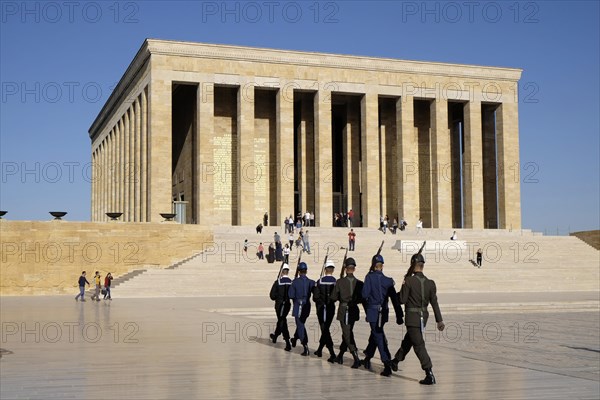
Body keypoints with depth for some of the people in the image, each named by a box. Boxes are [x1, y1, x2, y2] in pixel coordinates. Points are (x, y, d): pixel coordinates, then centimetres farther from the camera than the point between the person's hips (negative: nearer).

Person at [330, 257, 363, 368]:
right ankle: (340, 356, 29)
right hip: (354, 311, 4)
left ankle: (356, 358, -16)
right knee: (347, 333, 18)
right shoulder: (359, 283, -3)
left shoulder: (340, 282, -11)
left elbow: (333, 297, -7)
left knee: (348, 335, -3)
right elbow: (362, 298, 1)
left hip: (343, 311, -4)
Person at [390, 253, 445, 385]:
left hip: (412, 317, -6)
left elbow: (402, 300, -11)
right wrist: (439, 320, 0)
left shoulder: (408, 281, -15)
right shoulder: (430, 283, -1)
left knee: (419, 345, -5)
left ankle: (429, 374, -13)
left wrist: (399, 293, 9)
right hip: (424, 317, 6)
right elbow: (434, 303, -1)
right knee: (408, 340, 25)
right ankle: (396, 361, 45)